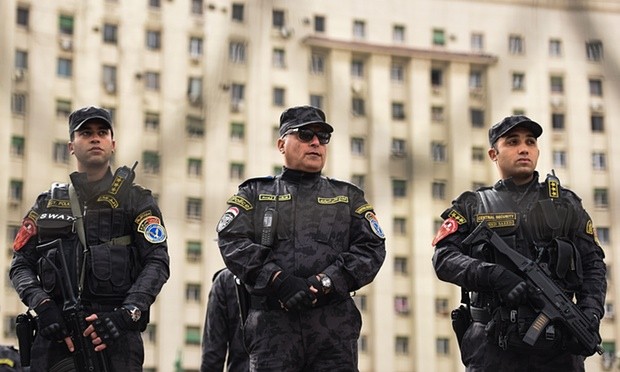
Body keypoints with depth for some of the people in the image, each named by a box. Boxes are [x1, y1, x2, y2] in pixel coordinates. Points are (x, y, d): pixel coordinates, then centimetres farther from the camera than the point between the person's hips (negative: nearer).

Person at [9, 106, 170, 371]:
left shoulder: (136, 200, 10)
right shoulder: (48, 204, 17)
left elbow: (158, 262, 0)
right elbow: (21, 265, 13)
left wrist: (126, 314, -15)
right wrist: (42, 305, -7)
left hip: (116, 333, -2)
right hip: (56, 332, 2)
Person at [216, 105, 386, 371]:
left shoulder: (348, 197, 20)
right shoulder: (254, 193, 16)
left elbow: (372, 248, 5)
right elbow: (231, 241, 0)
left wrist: (322, 284, -11)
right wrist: (279, 281, -15)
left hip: (335, 327, 1)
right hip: (273, 325, -1)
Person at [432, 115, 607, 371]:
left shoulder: (565, 204, 17)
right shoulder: (473, 206, 12)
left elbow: (593, 263, 13)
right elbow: (443, 257, -1)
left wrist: (591, 313, -5)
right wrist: (495, 276, -17)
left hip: (559, 342, 2)